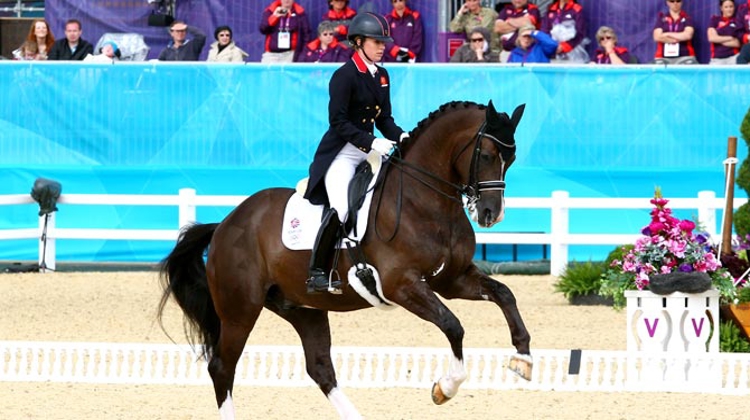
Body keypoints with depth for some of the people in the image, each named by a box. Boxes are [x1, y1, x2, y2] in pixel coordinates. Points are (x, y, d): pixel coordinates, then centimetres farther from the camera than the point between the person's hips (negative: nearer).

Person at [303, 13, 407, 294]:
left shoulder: (381, 76, 11)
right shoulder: (344, 76, -12)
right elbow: (338, 121, -17)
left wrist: (399, 136, -4)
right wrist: (371, 142, -24)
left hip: (369, 151, 8)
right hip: (341, 153, -8)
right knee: (340, 209, -25)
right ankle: (317, 272, -18)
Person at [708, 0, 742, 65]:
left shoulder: (737, 21, 6)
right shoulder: (715, 19, 9)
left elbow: (738, 43, -2)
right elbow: (711, 38, -4)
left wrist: (719, 40, -1)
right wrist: (730, 38, -3)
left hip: (733, 57, -1)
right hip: (717, 59, 1)